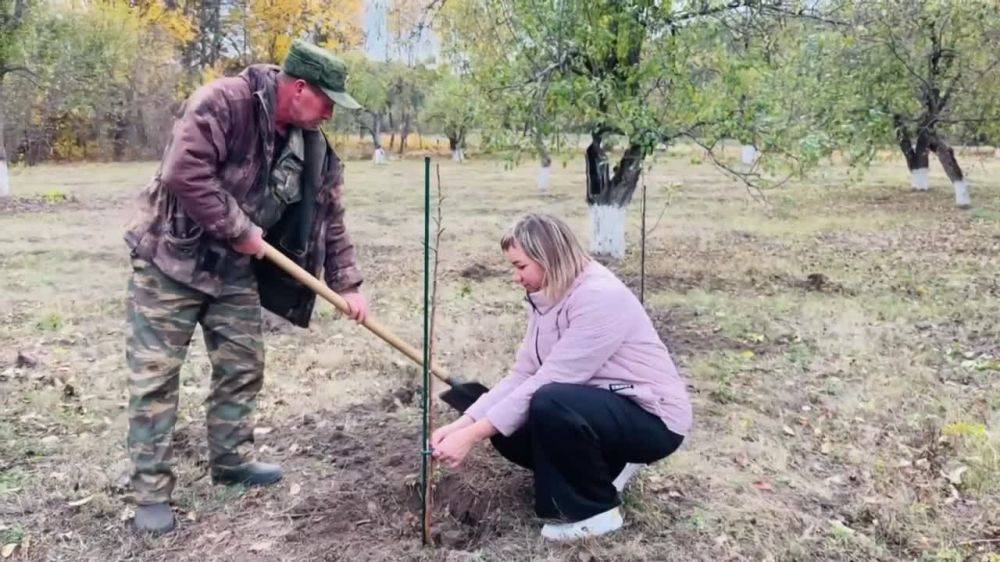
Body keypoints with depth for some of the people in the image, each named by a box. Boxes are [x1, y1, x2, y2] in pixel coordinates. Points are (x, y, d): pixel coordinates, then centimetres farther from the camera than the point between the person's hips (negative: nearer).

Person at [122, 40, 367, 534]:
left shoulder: (313, 146, 1)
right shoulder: (223, 102, -22)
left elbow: (330, 219, 7)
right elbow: (184, 171, -32)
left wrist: (347, 284, 2)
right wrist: (240, 230, -23)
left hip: (235, 269, 7)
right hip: (172, 258, -7)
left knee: (243, 366, 11)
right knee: (155, 376, -2)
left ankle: (231, 460, 29)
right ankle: (150, 491, 7)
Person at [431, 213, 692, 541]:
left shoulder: (600, 297, -26)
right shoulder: (547, 299, 2)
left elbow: (548, 382, -29)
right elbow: (522, 375, -1)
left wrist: (472, 435, -26)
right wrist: (462, 423, -12)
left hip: (652, 418, -9)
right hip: (601, 407, 9)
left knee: (549, 404, -33)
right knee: (507, 430, -5)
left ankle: (596, 510, -10)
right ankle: (609, 464, 12)